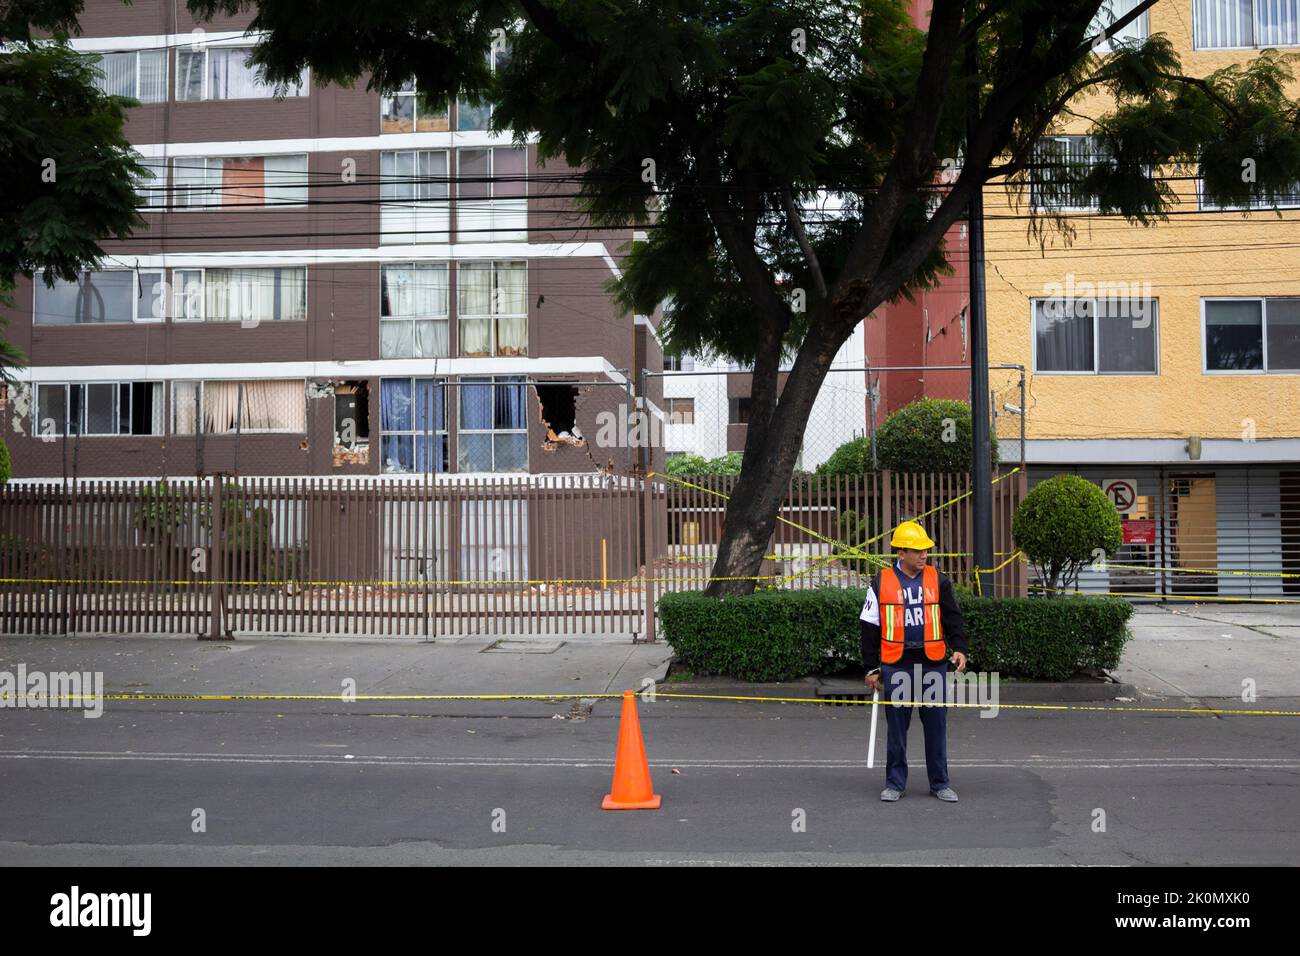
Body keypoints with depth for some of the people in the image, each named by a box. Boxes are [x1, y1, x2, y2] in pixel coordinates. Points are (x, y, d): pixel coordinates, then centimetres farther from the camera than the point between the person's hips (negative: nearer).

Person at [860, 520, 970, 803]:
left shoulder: (938, 580, 6)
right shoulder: (881, 582, 2)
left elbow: (953, 618, 8)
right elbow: (869, 627, 6)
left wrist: (960, 649, -9)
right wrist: (871, 667, 4)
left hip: (933, 664, 1)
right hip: (895, 665, -1)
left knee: (936, 724, 6)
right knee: (897, 726, 5)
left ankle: (940, 783, 18)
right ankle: (895, 783, 17)